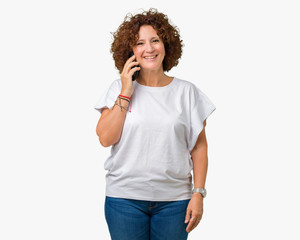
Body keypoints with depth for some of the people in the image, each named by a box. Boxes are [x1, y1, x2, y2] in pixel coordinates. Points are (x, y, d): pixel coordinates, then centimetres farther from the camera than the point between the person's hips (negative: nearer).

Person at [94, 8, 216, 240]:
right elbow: (106, 139, -6)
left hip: (173, 200, 0)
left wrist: (198, 193, -3)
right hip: (125, 199, 0)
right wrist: (126, 92, -9)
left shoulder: (187, 91, 2)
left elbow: (199, 147, 3)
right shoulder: (119, 88, 3)